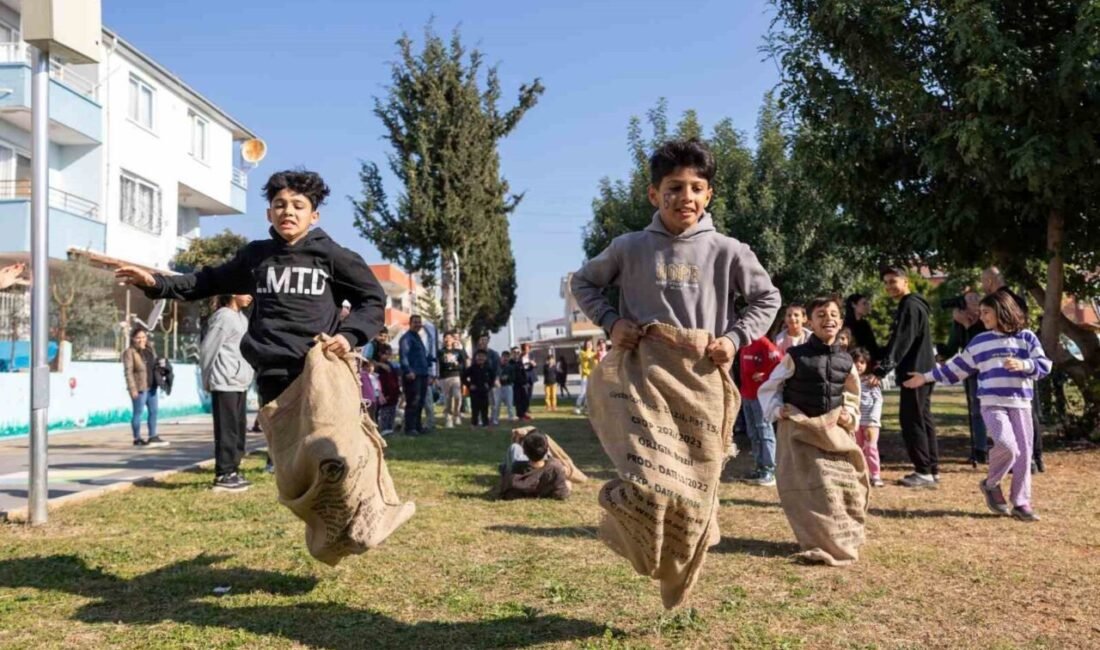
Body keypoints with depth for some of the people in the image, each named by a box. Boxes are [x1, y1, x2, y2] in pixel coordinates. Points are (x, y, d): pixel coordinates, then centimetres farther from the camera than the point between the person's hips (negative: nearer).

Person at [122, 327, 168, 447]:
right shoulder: (129, 352, -7)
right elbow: (128, 371, -13)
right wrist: (133, 388, -19)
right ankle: (137, 439, 6)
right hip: (139, 388, -8)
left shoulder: (149, 351, 16)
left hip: (151, 387, 8)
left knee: (153, 411, 11)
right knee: (138, 412, -2)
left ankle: (153, 437, 19)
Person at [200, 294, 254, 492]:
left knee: (238, 428, 12)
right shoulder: (224, 317, -11)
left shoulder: (241, 317, 16)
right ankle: (223, 476, -1)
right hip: (225, 384, -9)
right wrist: (208, 381, -3)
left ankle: (232, 472, 19)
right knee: (226, 430, -5)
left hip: (239, 383, 9)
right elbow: (207, 350, -11)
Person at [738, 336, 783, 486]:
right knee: (753, 433, 11)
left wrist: (765, 377, -14)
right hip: (747, 395, 9)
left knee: (764, 431, -6)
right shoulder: (744, 346, 12)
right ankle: (760, 468, 18)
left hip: (761, 395, -9)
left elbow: (781, 363, -20)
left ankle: (769, 471, -4)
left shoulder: (763, 343, -12)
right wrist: (743, 387, 12)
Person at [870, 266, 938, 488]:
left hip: (915, 371, -10)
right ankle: (931, 469, 17)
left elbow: (901, 342, -23)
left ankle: (924, 471, -5)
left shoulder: (910, 306, -14)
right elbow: (898, 340, 22)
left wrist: (882, 370, -29)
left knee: (911, 420, -8)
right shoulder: (910, 305, 18)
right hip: (921, 371, 10)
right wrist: (882, 363, 17)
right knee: (923, 419, 12)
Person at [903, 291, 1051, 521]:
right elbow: (956, 367, 17)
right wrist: (926, 377, 16)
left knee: (1024, 453, 1)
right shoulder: (979, 342, 12)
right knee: (1006, 445, -21)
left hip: (1021, 405, 1)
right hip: (992, 405, -1)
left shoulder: (1026, 337, 6)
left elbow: (1044, 365, 0)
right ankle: (991, 484, 4)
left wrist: (1023, 365, -18)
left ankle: (1021, 503, 13)